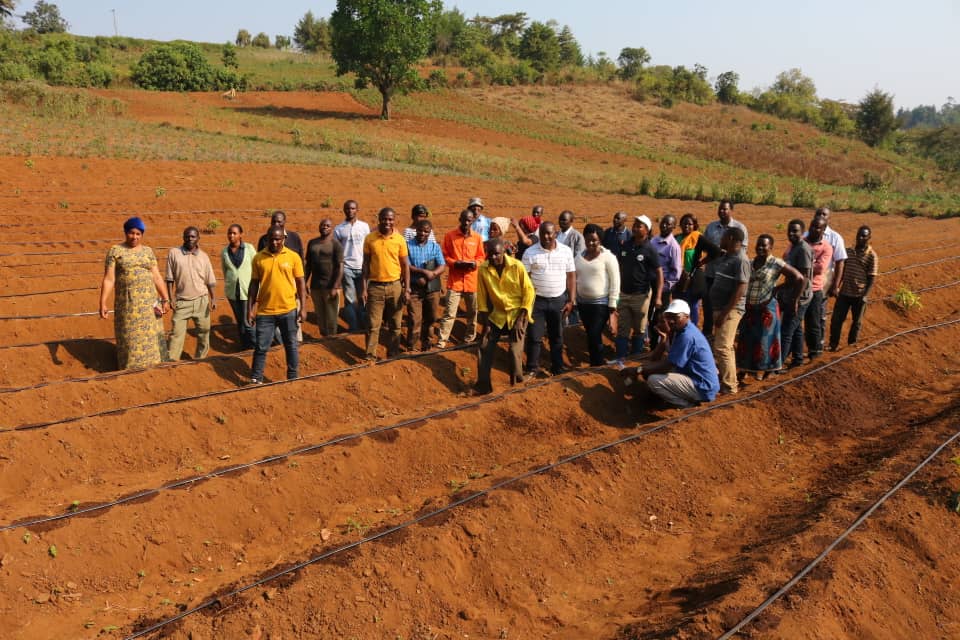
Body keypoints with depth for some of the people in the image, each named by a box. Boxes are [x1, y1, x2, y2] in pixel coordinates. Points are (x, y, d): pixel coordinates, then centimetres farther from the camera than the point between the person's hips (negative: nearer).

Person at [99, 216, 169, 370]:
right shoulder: (115, 251, -1)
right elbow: (108, 279, -6)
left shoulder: (148, 251, 8)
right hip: (127, 302, -2)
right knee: (129, 338, 4)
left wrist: (165, 299, 0)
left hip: (149, 301, 3)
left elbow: (157, 277, 7)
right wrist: (103, 303, -12)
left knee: (150, 336, 5)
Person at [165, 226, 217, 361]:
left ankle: (200, 359, 26)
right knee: (177, 332, -3)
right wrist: (171, 298, -5)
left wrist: (213, 298, -3)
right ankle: (171, 360, 0)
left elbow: (210, 280, 5)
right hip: (182, 301, -2)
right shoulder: (174, 253, -3)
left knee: (204, 331, 10)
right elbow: (170, 278, -1)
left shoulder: (203, 256, 3)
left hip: (201, 300, 2)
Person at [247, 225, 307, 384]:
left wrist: (303, 308, -3)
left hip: (288, 310, 0)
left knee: (292, 346, 10)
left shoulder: (293, 257, -2)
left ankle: (293, 379, 23)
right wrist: (250, 309, 2)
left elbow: (300, 283, 2)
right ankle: (255, 380, 15)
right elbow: (254, 284, 5)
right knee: (261, 347, 4)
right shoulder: (258, 258, 0)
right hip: (265, 311, 0)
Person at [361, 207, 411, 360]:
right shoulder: (370, 239, -2)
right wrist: (364, 288, -1)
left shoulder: (399, 239, -1)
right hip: (375, 286, -1)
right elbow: (366, 264, 3)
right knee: (373, 325, 1)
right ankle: (370, 357, 9)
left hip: (395, 286, 1)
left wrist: (407, 289, -1)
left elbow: (405, 265, 3)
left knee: (395, 325, 9)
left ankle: (393, 356, 21)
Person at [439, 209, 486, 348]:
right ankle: (442, 339, -1)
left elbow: (481, 256, 9)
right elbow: (444, 255, 0)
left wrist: (475, 263, -12)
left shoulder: (477, 237, 4)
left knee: (472, 312, 14)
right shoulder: (450, 235, -2)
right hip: (454, 280, -2)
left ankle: (470, 337, 31)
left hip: (472, 280, 3)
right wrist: (454, 263, -17)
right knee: (449, 312, -5)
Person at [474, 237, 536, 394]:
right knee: (485, 348, 0)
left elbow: (529, 292, -11)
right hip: (496, 314, 3)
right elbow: (482, 297, -2)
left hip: (517, 313, -3)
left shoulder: (517, 266, -18)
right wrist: (485, 323, -2)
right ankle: (483, 385, 14)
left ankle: (517, 385, 15)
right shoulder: (483, 270, -11)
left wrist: (521, 319, -14)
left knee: (515, 351, -10)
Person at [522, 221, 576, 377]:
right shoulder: (530, 252, -7)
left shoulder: (566, 251, -2)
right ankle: (532, 369, 18)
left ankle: (557, 368, 27)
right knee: (534, 337, 4)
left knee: (557, 336, 14)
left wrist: (571, 300, -1)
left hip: (559, 300, 2)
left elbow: (571, 276, 2)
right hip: (537, 300, -1)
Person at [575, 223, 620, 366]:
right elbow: (574, 279, 13)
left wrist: (612, 307, -12)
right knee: (592, 337, 14)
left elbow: (615, 282, -10)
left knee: (594, 337, -9)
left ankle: (596, 367, 3)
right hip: (583, 303, 6)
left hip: (601, 304, -5)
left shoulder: (608, 257, -9)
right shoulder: (578, 257, 7)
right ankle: (597, 364, 25)